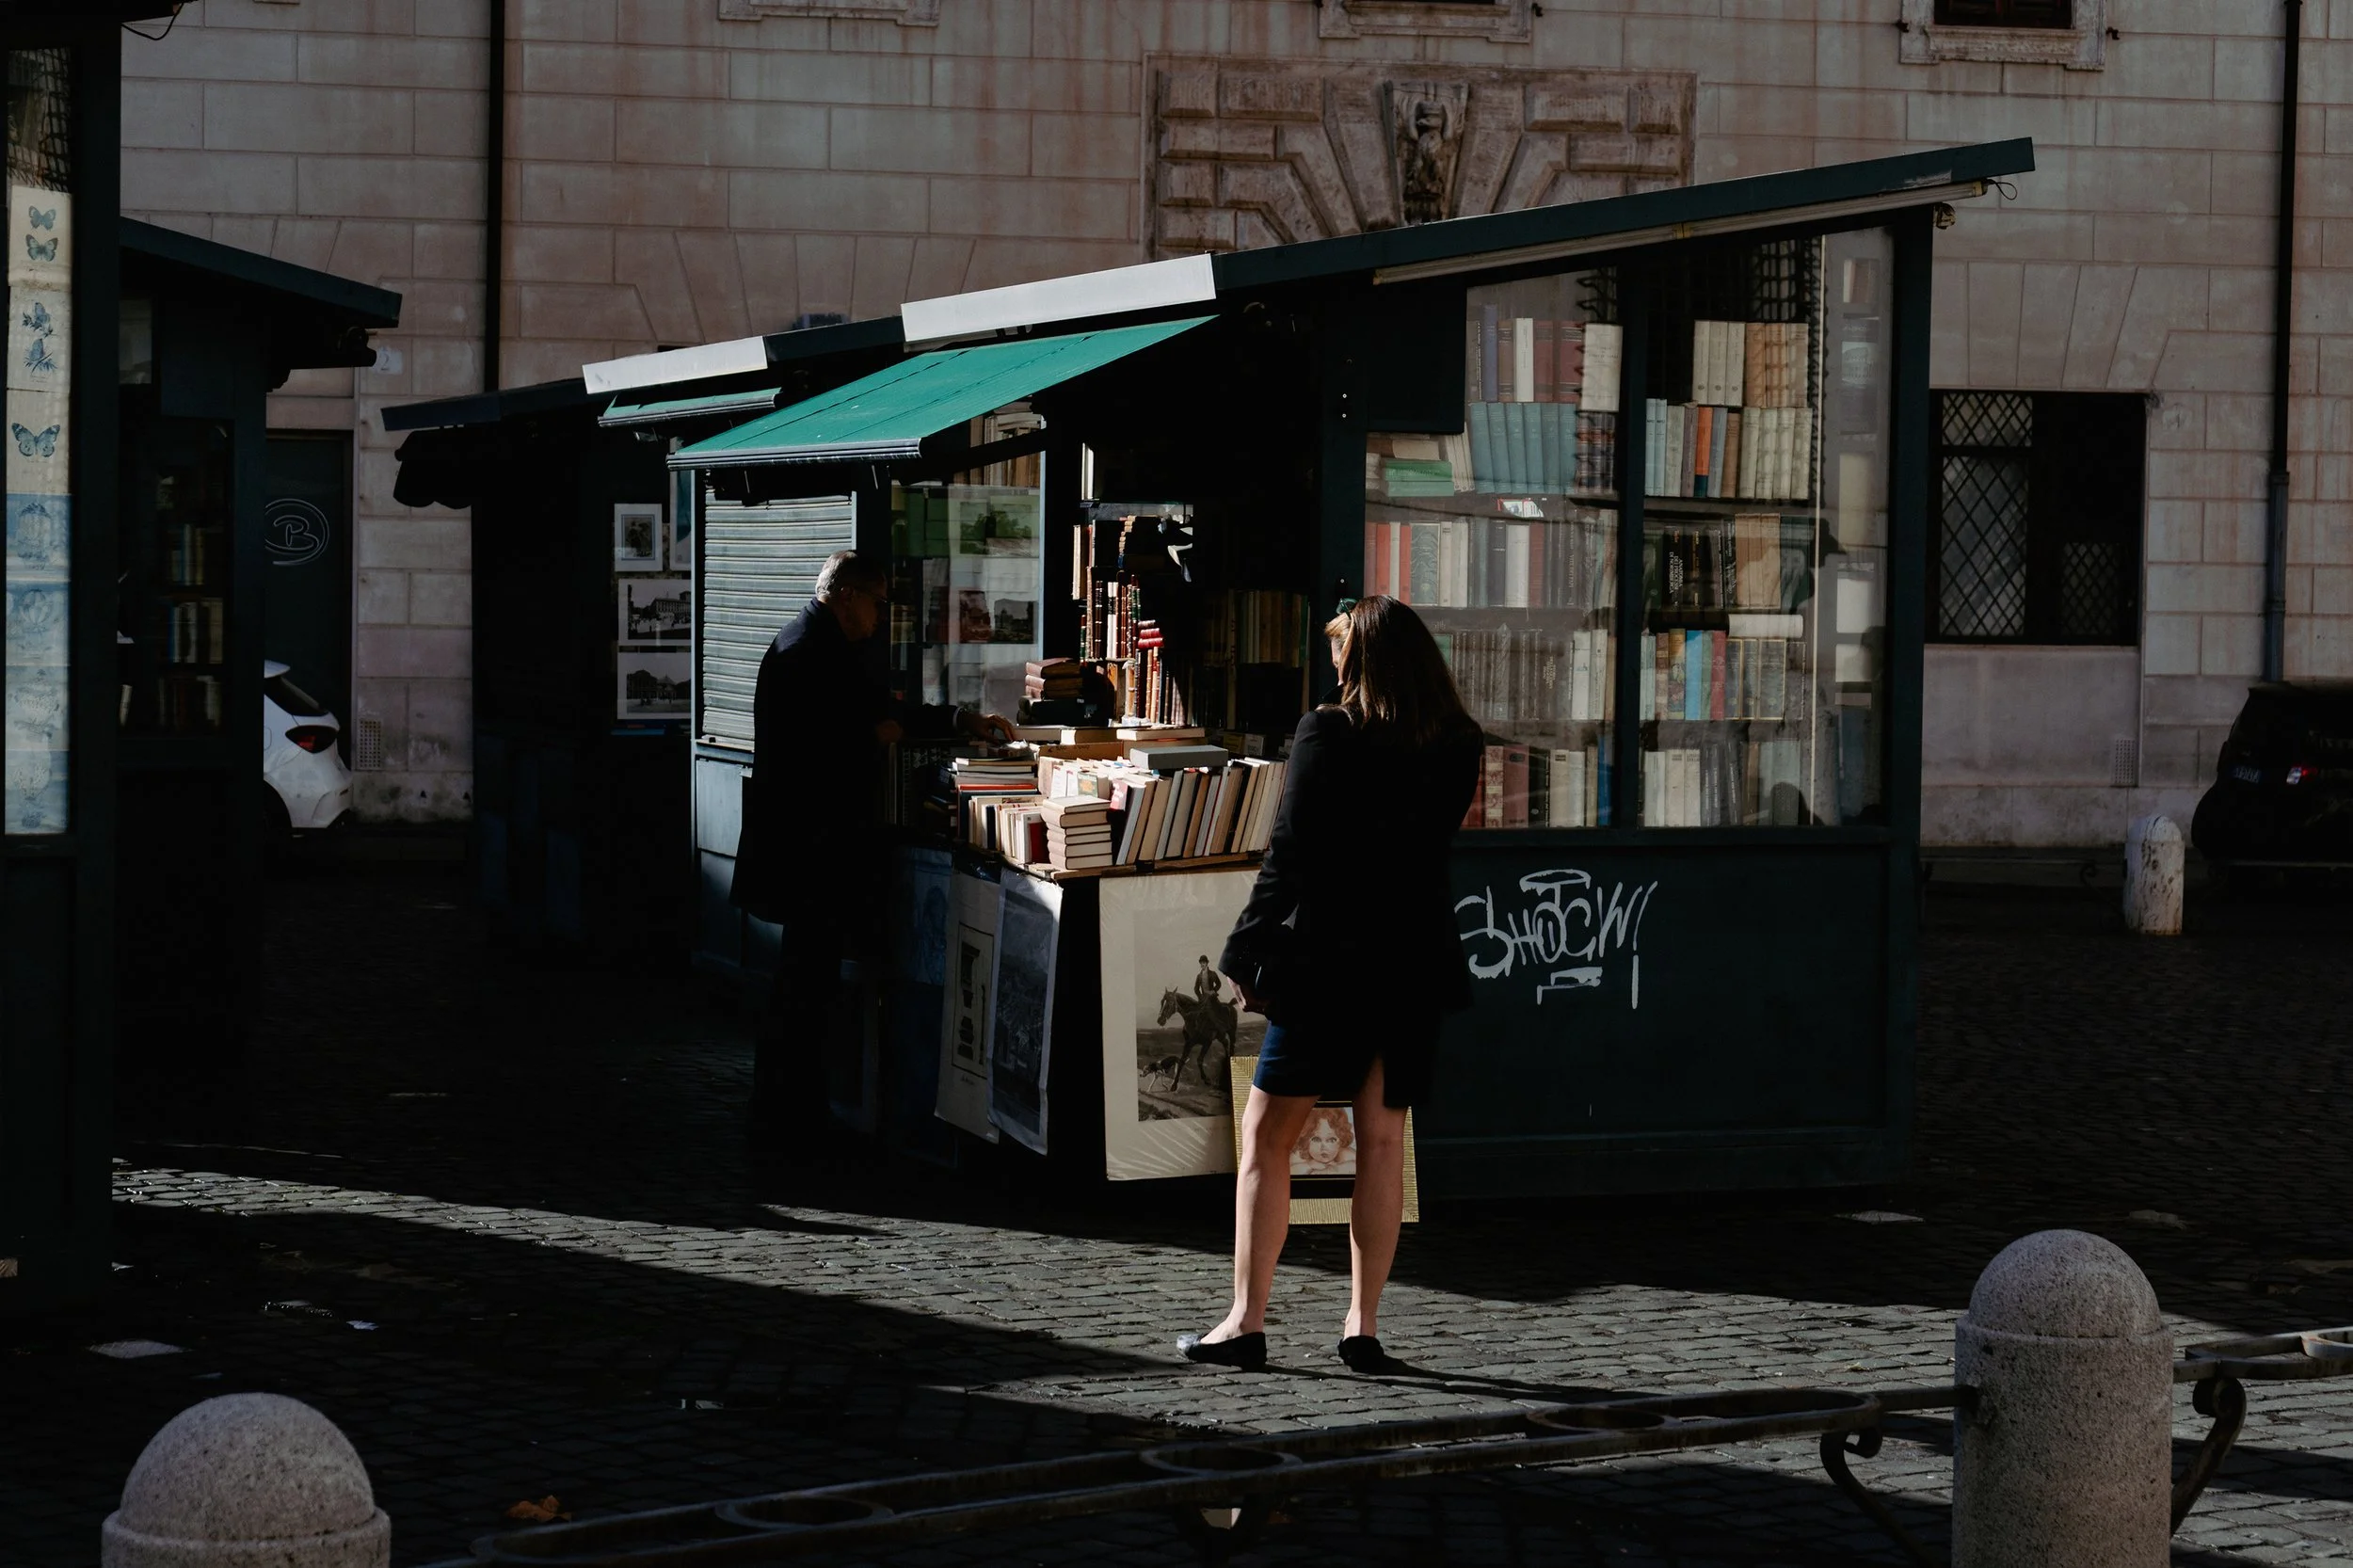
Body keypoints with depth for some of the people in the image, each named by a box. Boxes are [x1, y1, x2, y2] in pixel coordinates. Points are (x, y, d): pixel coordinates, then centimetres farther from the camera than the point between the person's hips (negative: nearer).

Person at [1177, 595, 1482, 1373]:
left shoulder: (1328, 734, -11)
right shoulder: (1457, 747, 3)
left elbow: (1290, 853, -12)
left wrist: (1251, 955, -6)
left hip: (1329, 958, -5)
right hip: (1416, 962, 5)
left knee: (1266, 1137, 4)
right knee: (1383, 1141, 10)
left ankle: (1246, 1322, 2)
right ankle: (1363, 1325, 9)